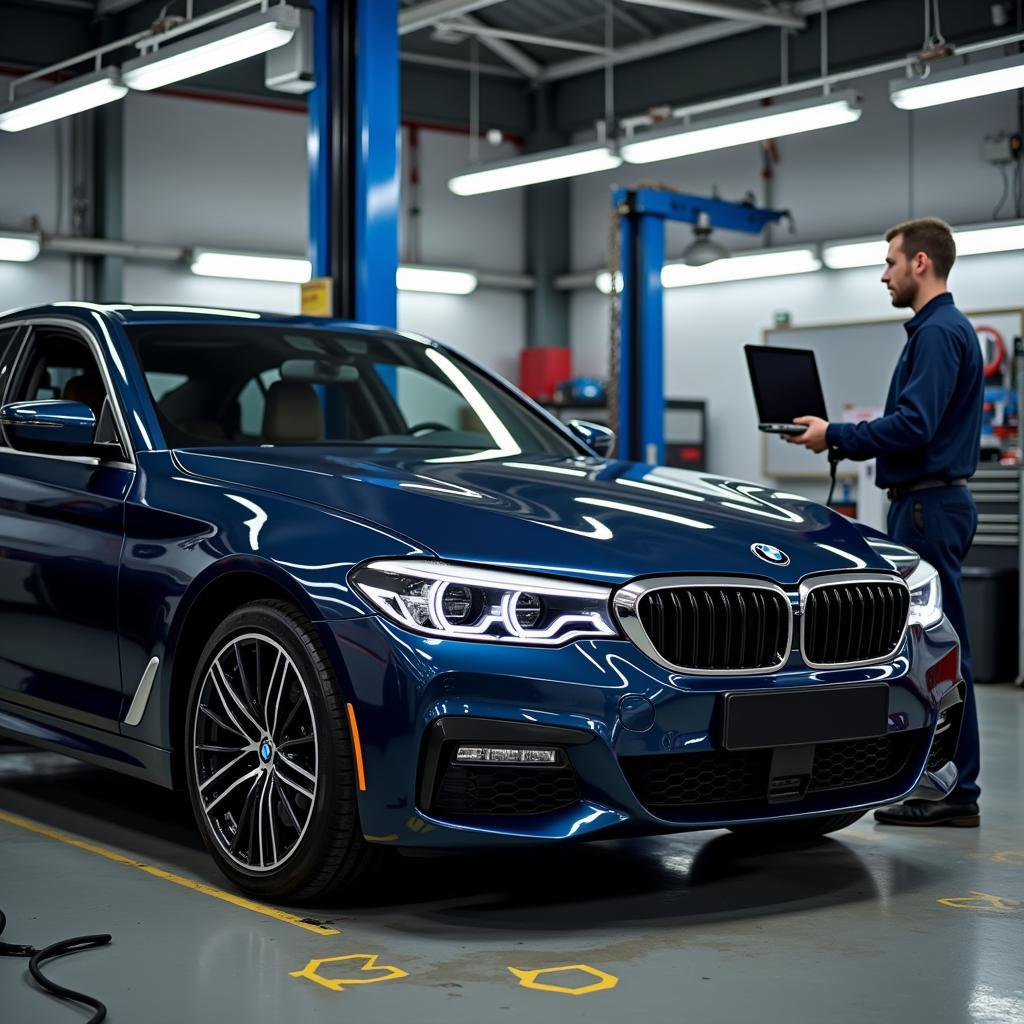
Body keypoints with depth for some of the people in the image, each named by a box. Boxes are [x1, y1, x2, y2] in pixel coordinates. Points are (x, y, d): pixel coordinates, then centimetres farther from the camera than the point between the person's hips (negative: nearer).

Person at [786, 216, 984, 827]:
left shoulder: (939, 332, -14)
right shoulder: (942, 328, 19)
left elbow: (915, 425, -24)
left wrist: (837, 437, -14)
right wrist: (851, 435, 13)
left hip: (928, 507, -11)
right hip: (929, 504, 11)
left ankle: (954, 794, -2)